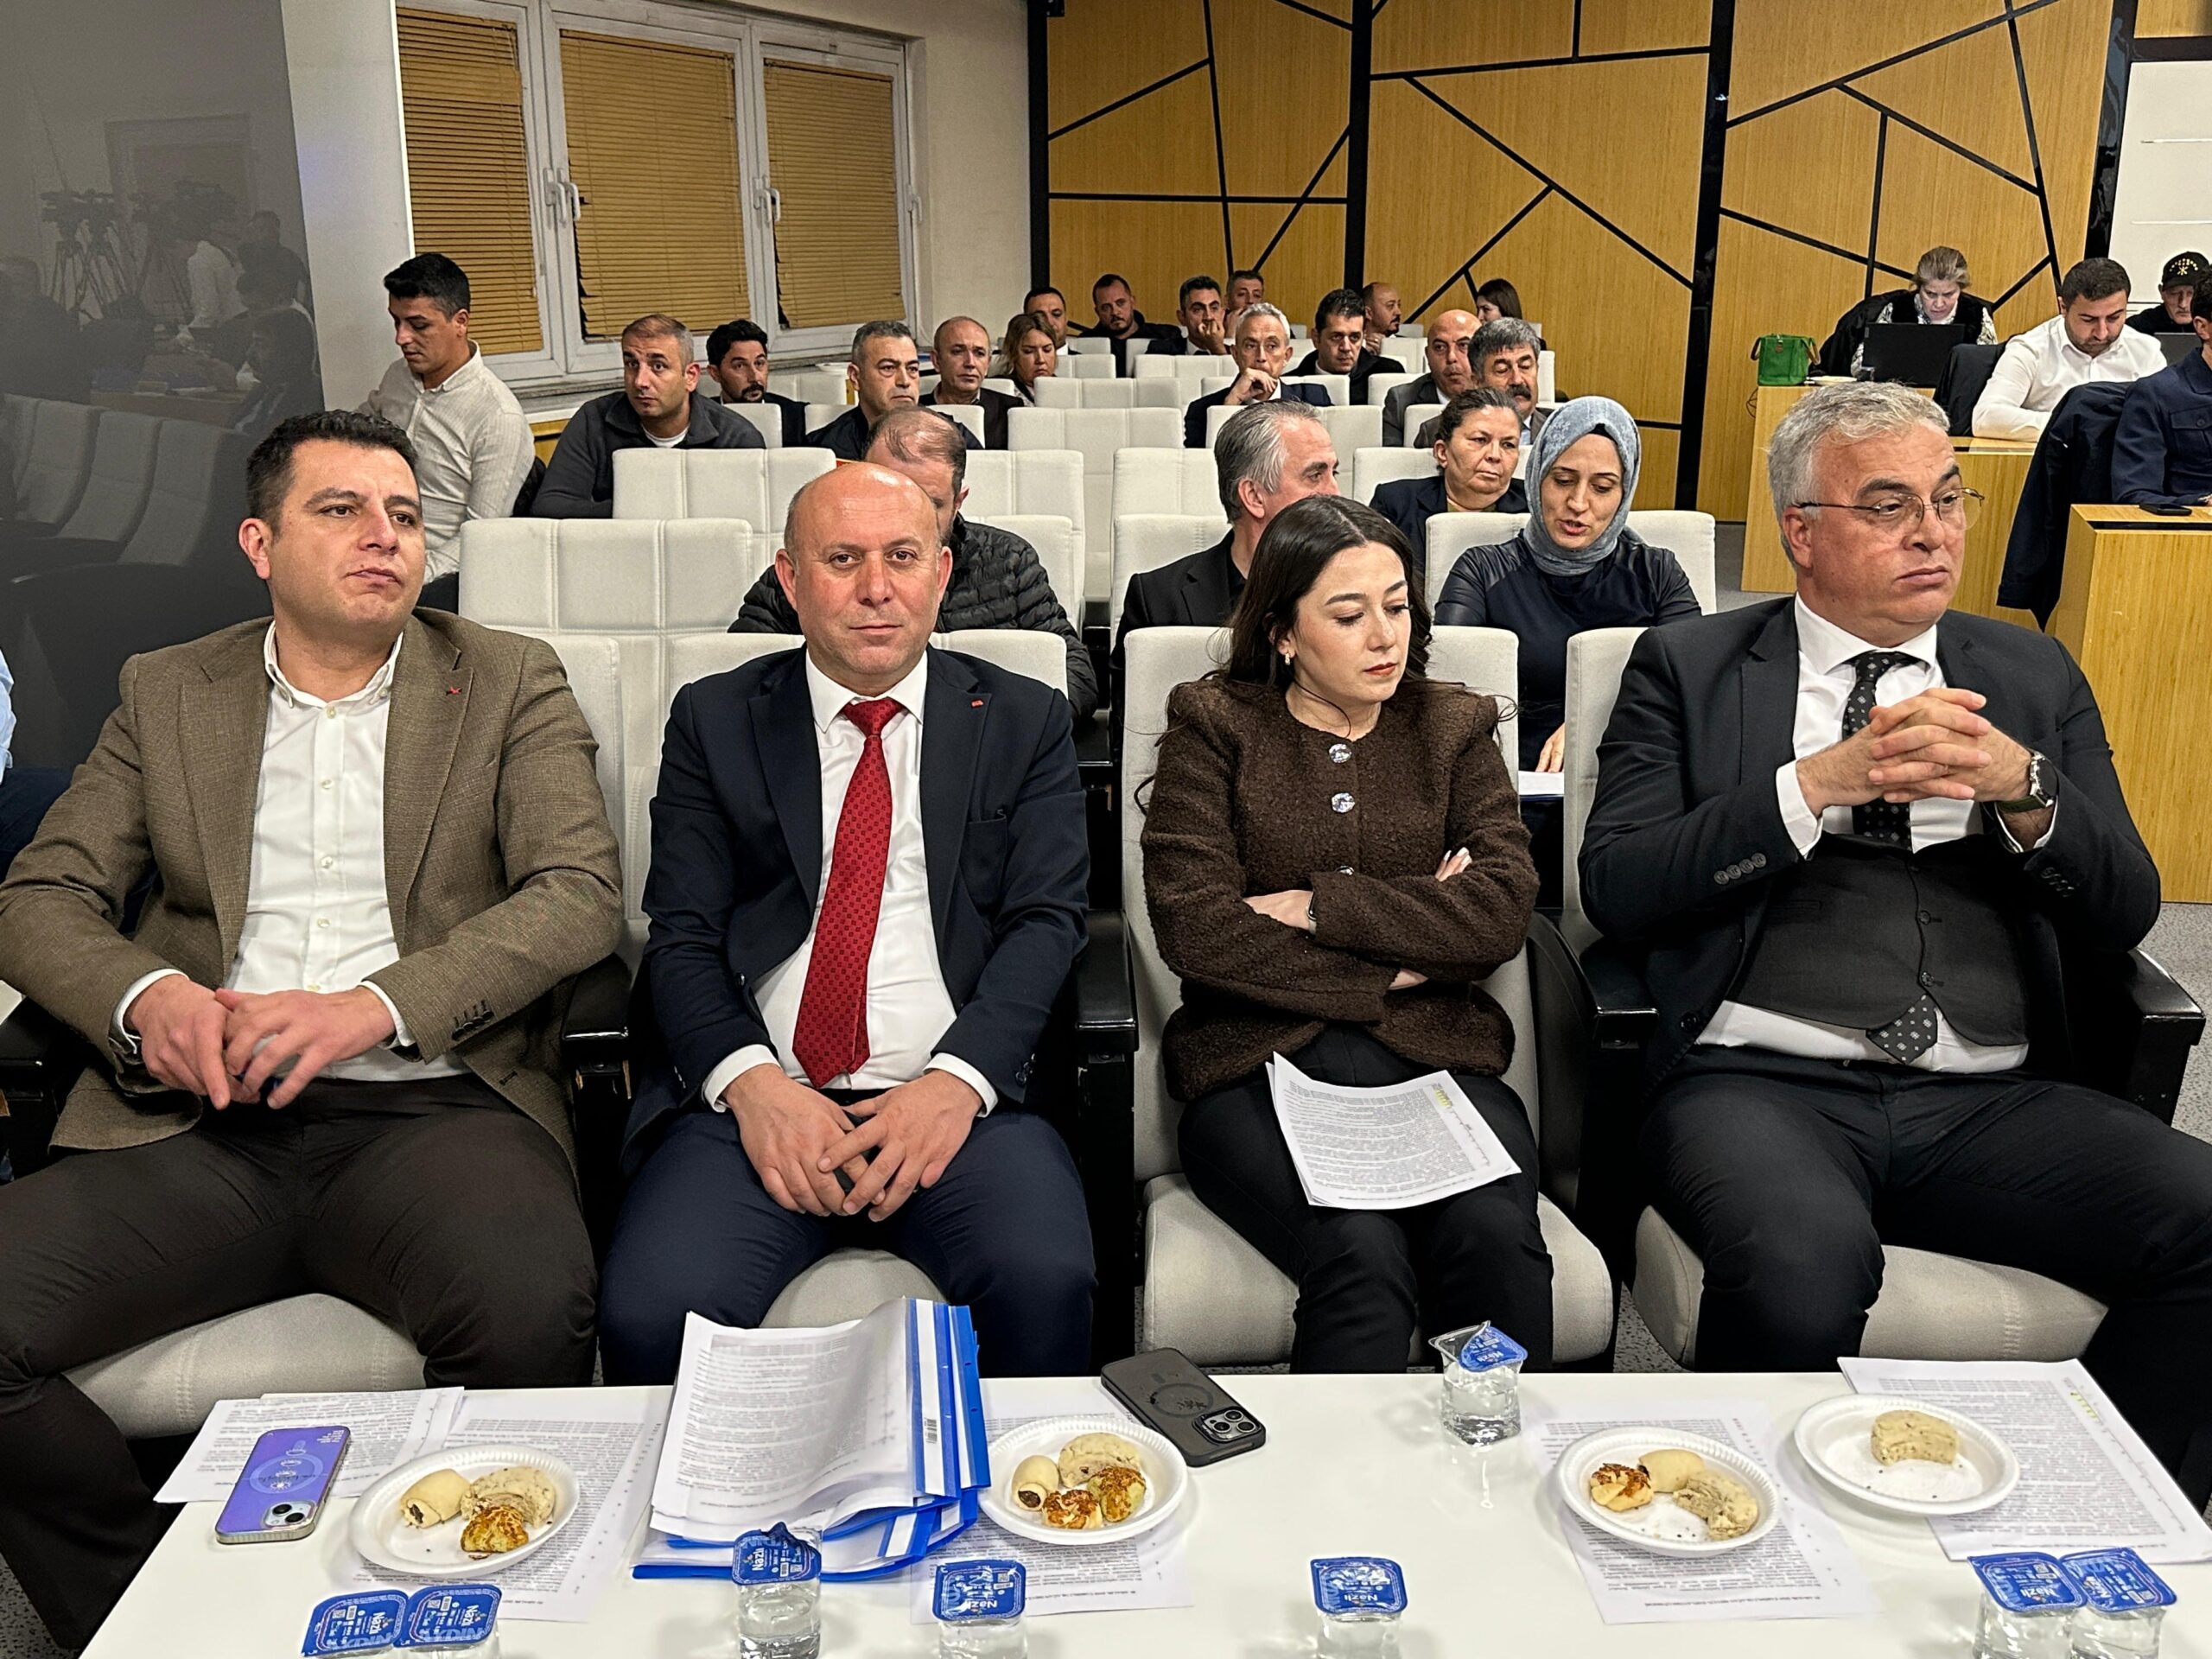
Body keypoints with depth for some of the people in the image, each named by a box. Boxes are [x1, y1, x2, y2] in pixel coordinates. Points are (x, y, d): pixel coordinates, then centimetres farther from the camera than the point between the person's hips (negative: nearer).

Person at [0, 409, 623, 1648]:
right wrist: (145, 994, -9)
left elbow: (583, 893, -2)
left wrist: (373, 1006, -16)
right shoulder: (168, 693, 18)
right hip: (204, 1123, 3)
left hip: (432, 1107, -2)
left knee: (533, 1311, -33)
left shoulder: (511, 683, 10)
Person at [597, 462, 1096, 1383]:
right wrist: (750, 1081, -12)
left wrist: (956, 1081, -13)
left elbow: (1046, 921, 4)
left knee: (1048, 1282, -30)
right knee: (649, 1312, -26)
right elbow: (681, 937, 7)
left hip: (957, 1095, 0)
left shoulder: (1025, 721, 14)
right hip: (759, 1097, 1)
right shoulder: (713, 720, 15)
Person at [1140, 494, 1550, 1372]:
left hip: (1434, 1055, 2)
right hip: (1259, 1061, -2)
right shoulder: (1216, 725, 9)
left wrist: (1318, 906, -5)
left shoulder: (1454, 728, 17)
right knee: (1363, 1255, -31)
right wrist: (1390, 969, -3)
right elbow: (1193, 927, -5)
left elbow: (1504, 910, 1)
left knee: (1497, 1237, -27)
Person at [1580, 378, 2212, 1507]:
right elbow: (1615, 887, -3)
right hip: (1763, 1081, -3)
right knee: (1804, 1267, -34)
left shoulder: (2034, 677, 19)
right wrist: (1819, 784, -12)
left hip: (1990, 1103, 4)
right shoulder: (1690, 668, 9)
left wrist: (2024, 789, -8)